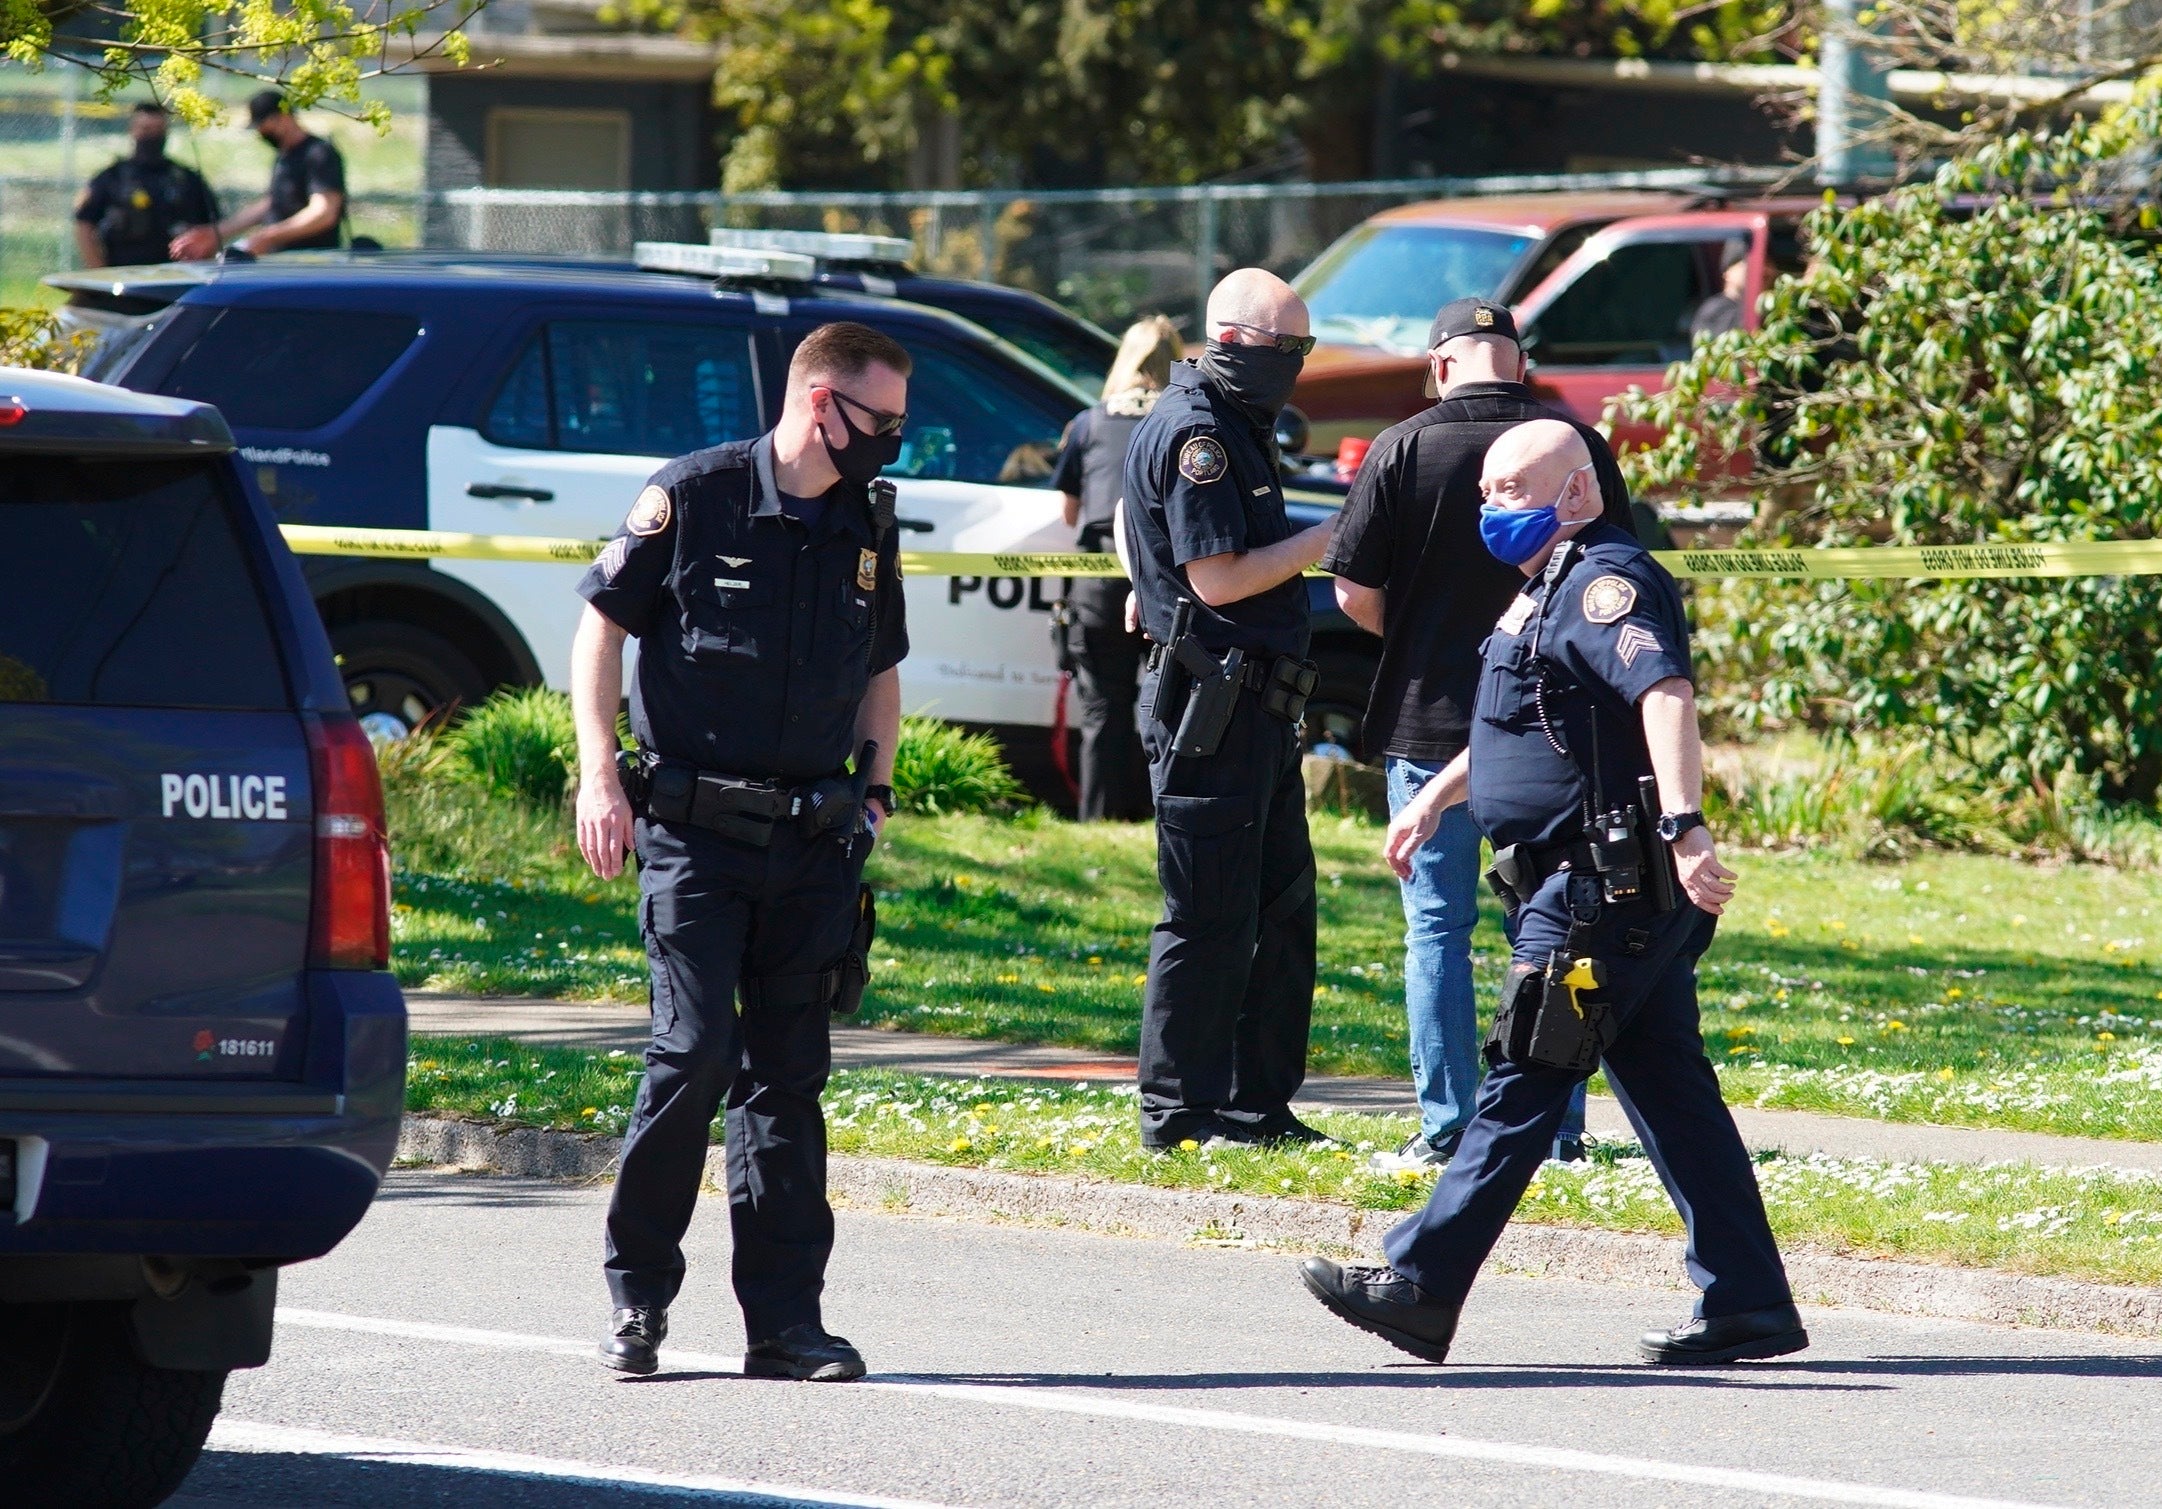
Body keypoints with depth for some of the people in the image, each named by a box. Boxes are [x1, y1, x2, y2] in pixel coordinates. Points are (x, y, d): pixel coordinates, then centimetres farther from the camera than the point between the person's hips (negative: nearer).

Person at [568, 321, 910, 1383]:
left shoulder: (865, 526, 12)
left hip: (814, 845, 5)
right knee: (695, 1052, -12)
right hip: (695, 828, -5)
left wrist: (875, 787, 12)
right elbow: (601, 626, 0)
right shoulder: (694, 497, -4)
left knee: (788, 1076, 4)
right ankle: (636, 1293, 3)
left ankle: (785, 1318, 6)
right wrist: (597, 777, -8)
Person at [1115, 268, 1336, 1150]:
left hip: (1258, 706, 10)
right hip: (1208, 705, -10)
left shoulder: (1237, 430, 18)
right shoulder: (1194, 434, -13)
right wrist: (1330, 538, -14)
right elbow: (1219, 579, -18)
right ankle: (1179, 1111, -1)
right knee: (1210, 917, -6)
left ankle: (1259, 1105, 16)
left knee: (1281, 910, 11)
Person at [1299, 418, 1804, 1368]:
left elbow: (1665, 695, -29)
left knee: (1521, 1088, -6)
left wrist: (1684, 826, -41)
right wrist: (1436, 796, 40)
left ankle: (1421, 1288, -3)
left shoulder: (1606, 581, -13)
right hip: (1623, 897, 10)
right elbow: (1522, 722, 37)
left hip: (1596, 893, -10)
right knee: (1671, 1094, 8)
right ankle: (1748, 1306, 8)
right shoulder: (1554, 587, 20)